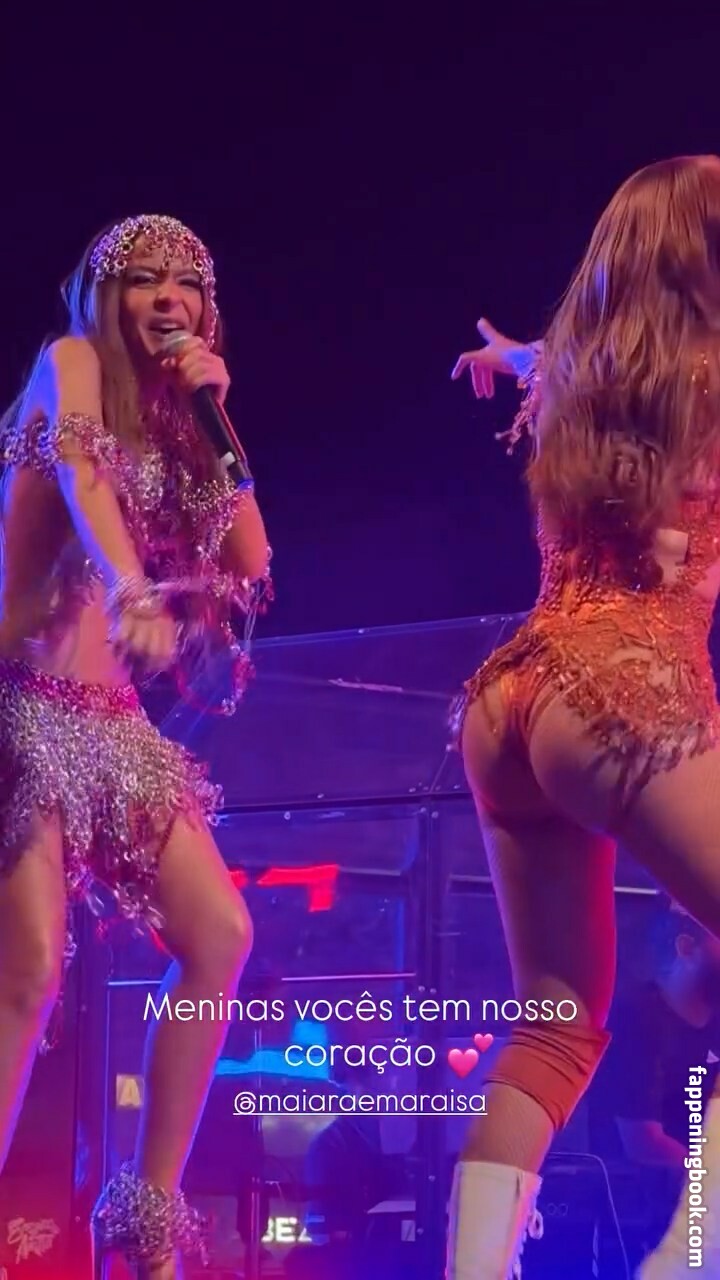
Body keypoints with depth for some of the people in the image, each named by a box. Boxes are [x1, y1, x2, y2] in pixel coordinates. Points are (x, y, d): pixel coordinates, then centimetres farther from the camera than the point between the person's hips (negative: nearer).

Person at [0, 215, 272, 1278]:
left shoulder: (169, 424, 20)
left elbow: (251, 565, 14)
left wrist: (215, 421, 8)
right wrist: (132, 594, -37)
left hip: (108, 715, 8)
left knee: (220, 936, -3)